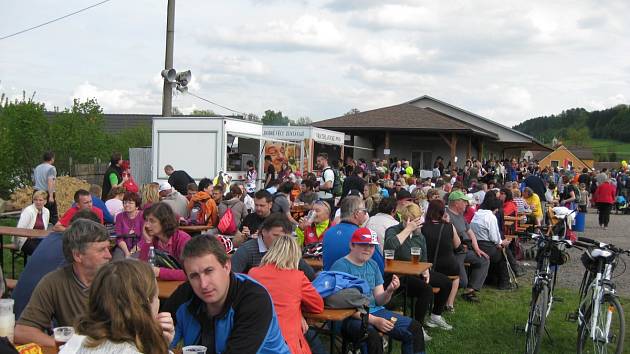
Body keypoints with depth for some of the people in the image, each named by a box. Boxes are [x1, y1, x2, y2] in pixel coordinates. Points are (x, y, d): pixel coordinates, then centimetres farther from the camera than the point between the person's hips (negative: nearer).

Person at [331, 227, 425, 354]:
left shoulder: (373, 265, 12)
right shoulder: (341, 266, -10)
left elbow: (379, 301, 9)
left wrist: (389, 291, -13)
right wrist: (373, 320, -21)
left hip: (375, 311, 7)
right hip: (350, 316, -7)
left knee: (414, 327, -6)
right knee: (372, 336, -36)